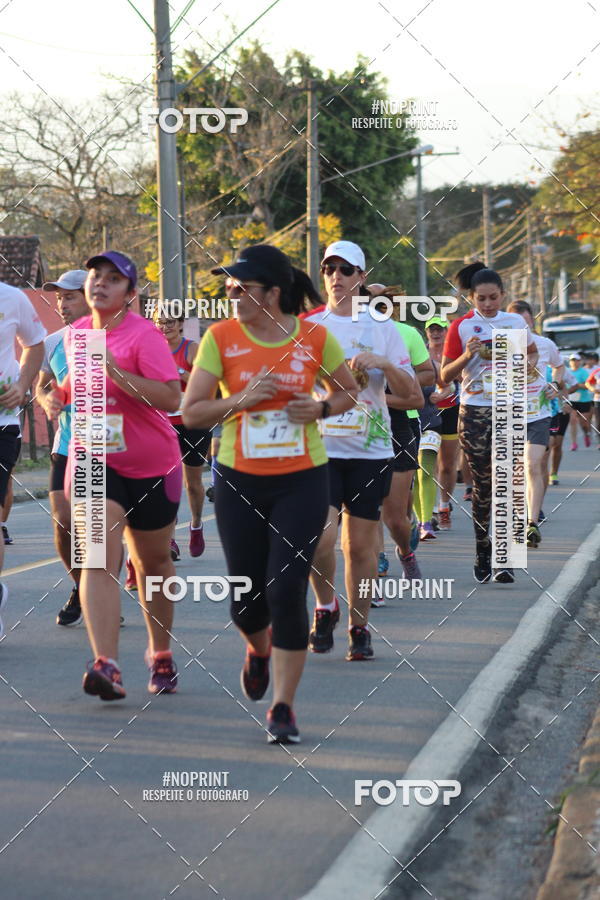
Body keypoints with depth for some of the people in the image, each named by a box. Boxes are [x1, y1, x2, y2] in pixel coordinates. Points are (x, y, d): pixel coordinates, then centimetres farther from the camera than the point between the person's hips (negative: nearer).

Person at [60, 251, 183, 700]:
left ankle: (161, 655, 34)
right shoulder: (75, 333, 6)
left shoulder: (144, 335, -13)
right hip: (93, 462, 3)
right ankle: (106, 665, -26)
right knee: (98, 561, -16)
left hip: (151, 467, -3)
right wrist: (59, 393, 8)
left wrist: (115, 371, -29)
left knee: (154, 564, 13)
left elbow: (171, 398, -25)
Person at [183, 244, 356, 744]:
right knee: (246, 596, 6)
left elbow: (348, 392, 12)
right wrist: (242, 399, -17)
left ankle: (283, 707, 2)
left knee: (287, 590, -10)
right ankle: (259, 650, 44)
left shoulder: (315, 337, -3)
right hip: (239, 481, 1)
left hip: (302, 481, -1)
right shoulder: (221, 338, -4)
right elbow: (191, 412, -3)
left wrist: (321, 409, -9)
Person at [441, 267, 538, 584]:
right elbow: (445, 376, 1)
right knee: (482, 485, 4)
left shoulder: (516, 322, 7)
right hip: (474, 412, -1)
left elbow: (532, 353, 22)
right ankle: (483, 555, 14)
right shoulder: (461, 326, 1)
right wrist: (467, 356, -17)